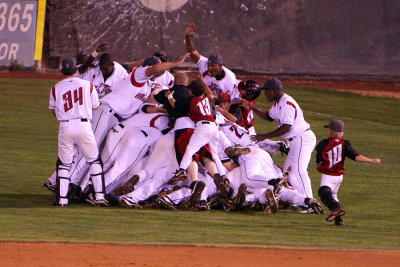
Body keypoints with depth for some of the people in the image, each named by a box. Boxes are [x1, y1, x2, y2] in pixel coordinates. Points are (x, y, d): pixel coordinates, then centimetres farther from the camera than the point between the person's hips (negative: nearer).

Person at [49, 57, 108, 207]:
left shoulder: (56, 89, 4)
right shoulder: (87, 85, 3)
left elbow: (54, 111, 13)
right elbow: (95, 107, 13)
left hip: (65, 126, 0)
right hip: (84, 125, 0)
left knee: (64, 163, 10)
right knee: (94, 161, 10)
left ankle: (62, 198, 3)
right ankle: (99, 196, 3)